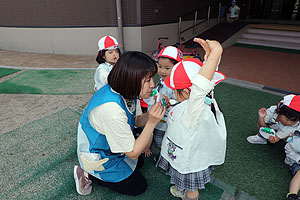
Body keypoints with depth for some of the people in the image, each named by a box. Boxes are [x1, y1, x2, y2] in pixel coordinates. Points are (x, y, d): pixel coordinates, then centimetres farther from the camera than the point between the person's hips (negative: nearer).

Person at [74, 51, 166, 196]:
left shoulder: (126, 92, -16)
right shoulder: (111, 109, -41)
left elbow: (137, 121, -2)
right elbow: (133, 153, -28)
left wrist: (151, 114, -22)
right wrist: (152, 122, -34)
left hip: (109, 146, 8)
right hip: (97, 158, -8)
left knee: (139, 163, 24)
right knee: (139, 186, 7)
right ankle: (88, 174, 7)